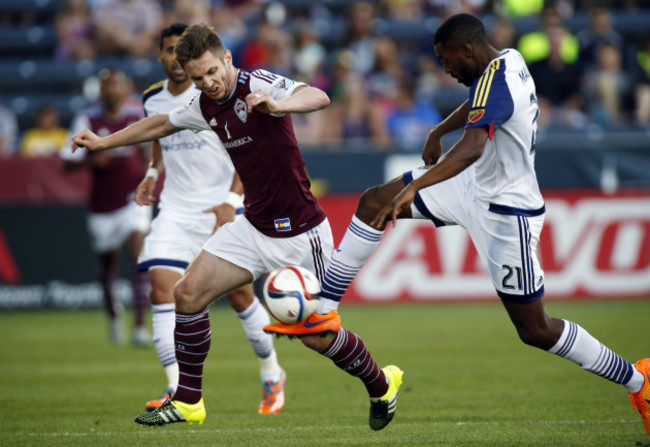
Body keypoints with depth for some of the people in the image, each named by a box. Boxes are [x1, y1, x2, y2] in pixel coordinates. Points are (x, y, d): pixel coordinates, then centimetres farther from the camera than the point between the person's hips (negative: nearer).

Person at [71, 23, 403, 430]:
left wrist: (277, 106, -57)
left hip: (300, 232, -7)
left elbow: (319, 97, -37)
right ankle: (188, 402, 9)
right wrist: (104, 142, 30)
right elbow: (162, 124, 25)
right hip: (254, 227, 7)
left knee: (319, 336, -4)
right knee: (188, 294, -4)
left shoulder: (258, 85, -19)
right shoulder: (205, 106, 3)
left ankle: (382, 385, 24)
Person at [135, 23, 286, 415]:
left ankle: (272, 375, 23)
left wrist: (231, 201, -21)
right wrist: (153, 174, 10)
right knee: (162, 289, -13)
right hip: (175, 209, 4)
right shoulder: (153, 100, 5)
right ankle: (178, 390, -14)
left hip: (222, 209, -4)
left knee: (240, 294, -1)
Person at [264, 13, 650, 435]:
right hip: (475, 188, 10)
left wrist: (413, 188, -50)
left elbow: (473, 147, -42)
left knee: (536, 330, -1)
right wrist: (439, 131, 31)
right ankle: (323, 310, 11)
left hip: (505, 214, -10)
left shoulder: (495, 80, -27)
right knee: (374, 202, 6)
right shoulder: (509, 60, 1)